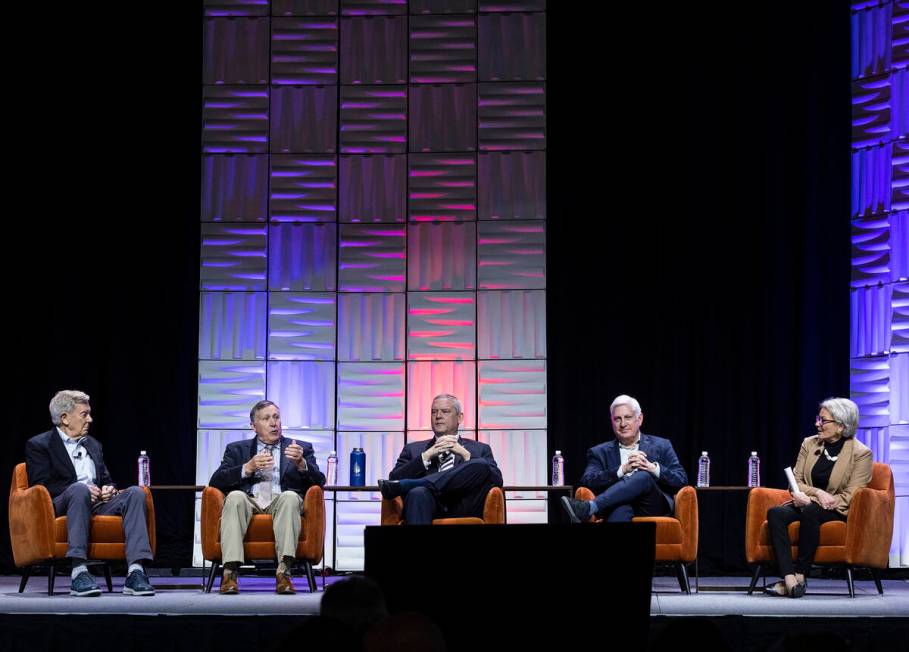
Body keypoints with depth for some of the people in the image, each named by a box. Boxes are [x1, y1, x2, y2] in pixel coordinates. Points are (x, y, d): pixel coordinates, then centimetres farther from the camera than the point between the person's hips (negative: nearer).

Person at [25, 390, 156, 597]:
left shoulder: (93, 445, 27)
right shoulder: (38, 445, 7)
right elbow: (41, 486, -6)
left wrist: (109, 489, 1)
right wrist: (83, 489, -17)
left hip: (97, 503, 6)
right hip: (61, 505, -6)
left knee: (136, 492, -22)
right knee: (79, 490, -39)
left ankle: (135, 572, -38)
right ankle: (78, 572, -48)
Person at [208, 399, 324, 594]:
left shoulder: (302, 448, 19)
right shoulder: (237, 449, 21)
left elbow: (319, 482, 6)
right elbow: (216, 482, 7)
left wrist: (301, 463, -14)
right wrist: (248, 468, -7)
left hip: (280, 503, 0)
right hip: (248, 502, 0)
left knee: (290, 496, -34)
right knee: (235, 496, -33)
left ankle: (284, 571, -42)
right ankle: (230, 572, -39)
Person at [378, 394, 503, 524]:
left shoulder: (480, 449, 25)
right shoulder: (413, 449, 26)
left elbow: (497, 481, 7)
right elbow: (394, 478, 9)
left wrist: (465, 455, -1)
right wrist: (426, 456, -1)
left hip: (464, 511, 1)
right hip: (430, 510, -1)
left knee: (481, 466, -28)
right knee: (417, 493, -36)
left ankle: (404, 485, -30)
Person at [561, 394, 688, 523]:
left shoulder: (661, 446, 21)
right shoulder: (600, 452, 21)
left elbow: (681, 481, 10)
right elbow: (587, 482, 2)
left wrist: (653, 468, -10)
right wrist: (623, 469, -11)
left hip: (654, 508, 0)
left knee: (644, 476, -33)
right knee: (620, 509, -39)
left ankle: (589, 508, -47)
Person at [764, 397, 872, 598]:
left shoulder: (861, 453, -6)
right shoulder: (809, 444, 9)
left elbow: (850, 496, -11)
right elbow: (796, 480, 9)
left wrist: (809, 500, -18)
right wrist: (817, 493, -13)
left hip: (838, 511, -5)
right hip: (807, 505, 5)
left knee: (810, 511, -38)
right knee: (774, 513, -27)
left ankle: (800, 575, -31)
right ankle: (789, 578, -39)